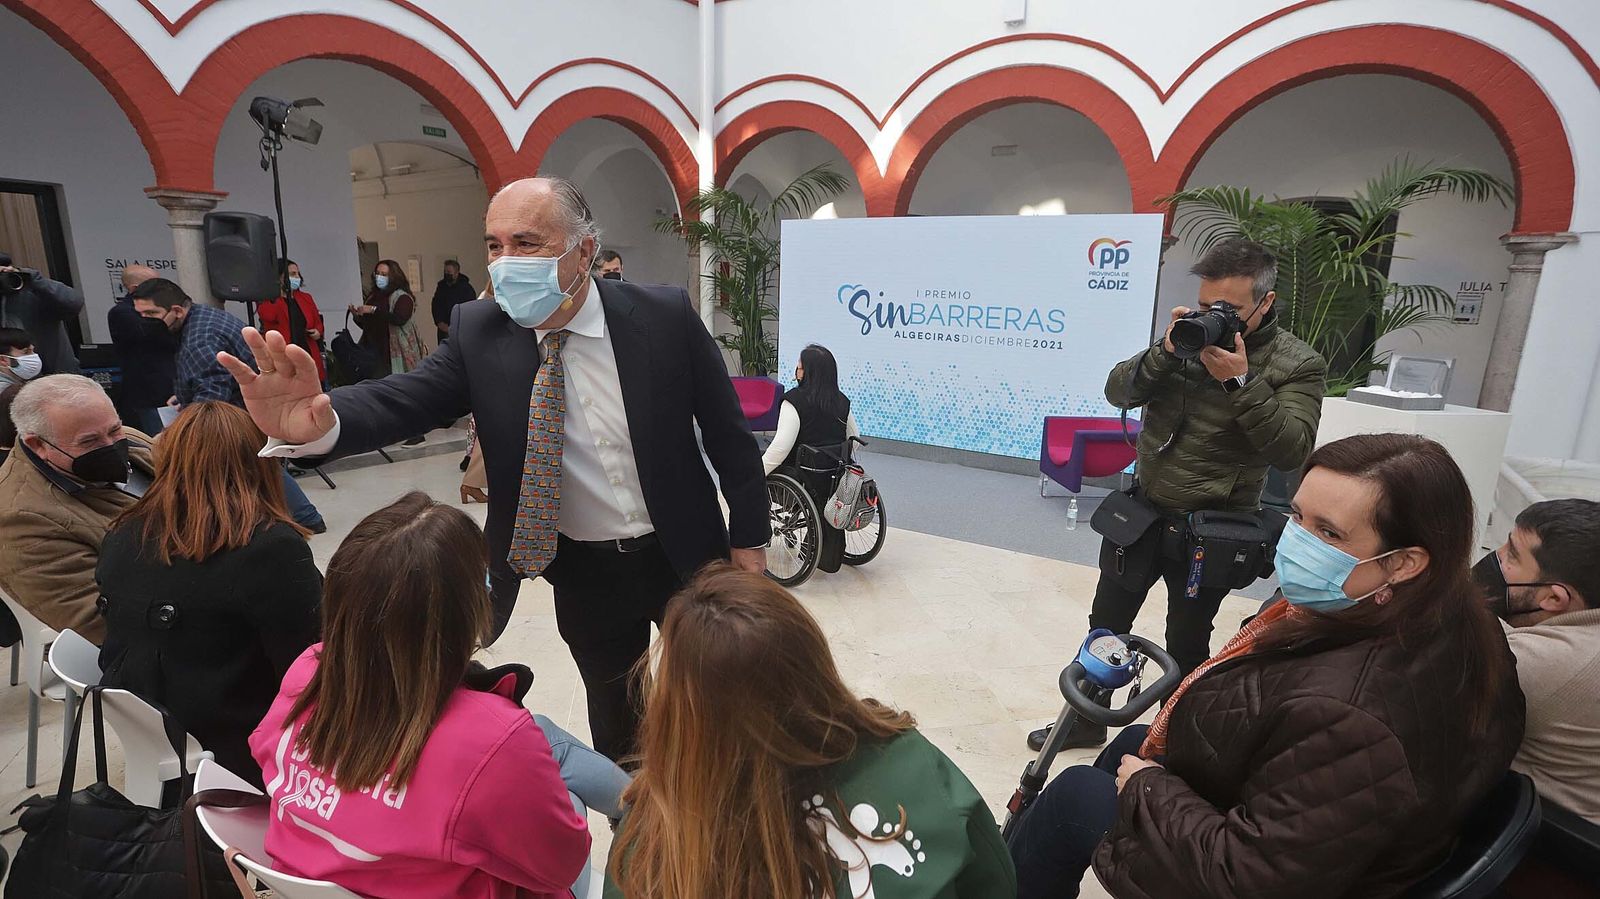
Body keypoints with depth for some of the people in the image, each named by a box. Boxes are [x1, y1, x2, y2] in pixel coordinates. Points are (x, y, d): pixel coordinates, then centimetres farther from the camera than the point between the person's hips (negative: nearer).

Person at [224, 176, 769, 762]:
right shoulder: (477, 332, -9)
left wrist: (748, 538, -4)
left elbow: (726, 430, -8)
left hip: (686, 557, -1)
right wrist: (317, 422, -45)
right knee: (615, 724, 20)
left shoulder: (665, 315, -15)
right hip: (583, 575, 1)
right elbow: (406, 398, -22)